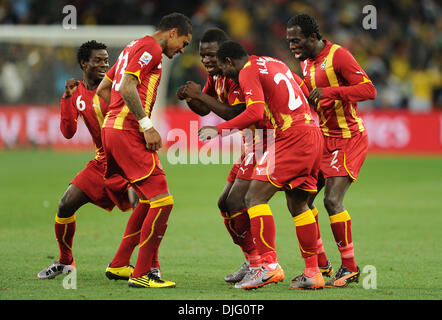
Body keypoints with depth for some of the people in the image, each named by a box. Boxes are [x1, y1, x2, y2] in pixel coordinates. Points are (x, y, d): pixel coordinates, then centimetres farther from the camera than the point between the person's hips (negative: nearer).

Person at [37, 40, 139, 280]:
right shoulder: (77, 93, 6)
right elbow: (68, 132, 0)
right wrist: (67, 98, -8)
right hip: (102, 161, 5)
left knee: (140, 204, -28)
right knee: (66, 205, -2)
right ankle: (65, 262, 20)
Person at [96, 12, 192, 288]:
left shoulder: (135, 47, 23)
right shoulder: (151, 48, -7)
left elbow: (103, 89, 27)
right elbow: (127, 87, -20)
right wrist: (147, 126, -19)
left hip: (111, 128, 11)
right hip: (127, 133, -11)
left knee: (148, 200, 18)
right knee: (163, 201, -11)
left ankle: (119, 265, 22)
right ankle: (141, 275, -10)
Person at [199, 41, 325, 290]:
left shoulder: (249, 71, -5)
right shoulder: (274, 63, 22)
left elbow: (255, 113, -18)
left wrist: (219, 130, -12)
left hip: (292, 137, -9)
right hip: (312, 134, 9)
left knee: (255, 196, -10)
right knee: (298, 204, 15)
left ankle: (270, 264, -19)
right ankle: (313, 272, 14)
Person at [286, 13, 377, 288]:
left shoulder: (338, 56, -16)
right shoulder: (306, 62, 10)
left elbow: (369, 90, -25)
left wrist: (330, 91, -34)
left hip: (349, 139, -9)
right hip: (323, 138, 9)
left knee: (332, 201, -17)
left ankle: (350, 268, -4)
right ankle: (319, 264, 14)